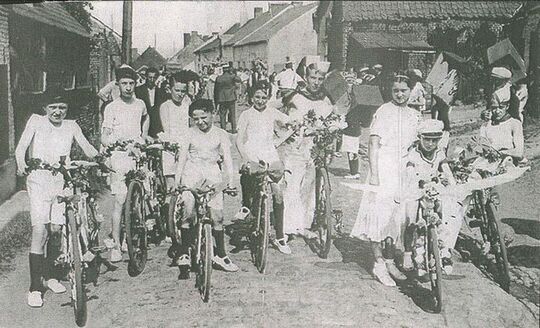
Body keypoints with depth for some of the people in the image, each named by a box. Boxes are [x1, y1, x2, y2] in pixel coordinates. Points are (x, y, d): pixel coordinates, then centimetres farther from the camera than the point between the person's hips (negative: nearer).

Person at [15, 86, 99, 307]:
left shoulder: (71, 126, 10)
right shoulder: (36, 121, 3)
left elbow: (87, 148, 5)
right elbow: (21, 148, -4)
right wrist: (21, 166, -24)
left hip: (62, 183, 3)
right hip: (39, 182, -3)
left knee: (56, 231, 4)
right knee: (40, 231, -12)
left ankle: (50, 276, 26)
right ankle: (35, 287, -6)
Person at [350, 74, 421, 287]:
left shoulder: (414, 116, 14)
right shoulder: (384, 112, -5)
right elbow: (373, 143, -10)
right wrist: (373, 173, -17)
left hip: (404, 171, 6)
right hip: (383, 168, -6)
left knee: (397, 215, 10)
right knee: (379, 214, -7)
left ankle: (389, 261, 23)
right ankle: (379, 263, 2)